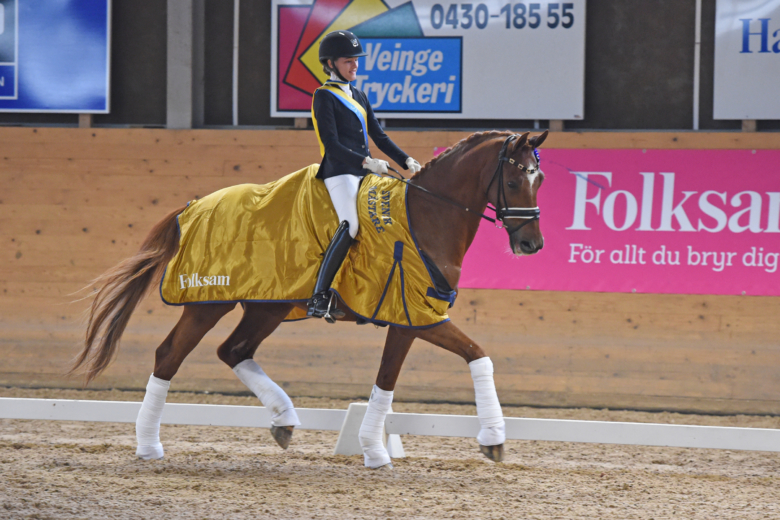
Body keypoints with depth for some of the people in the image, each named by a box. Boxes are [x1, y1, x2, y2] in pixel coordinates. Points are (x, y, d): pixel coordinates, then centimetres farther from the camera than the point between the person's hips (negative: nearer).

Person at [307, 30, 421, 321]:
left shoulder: (359, 97, 23)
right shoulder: (324, 97, -2)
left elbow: (379, 137, 23)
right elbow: (332, 145, -12)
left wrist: (406, 161, 10)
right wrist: (366, 162, -22)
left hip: (365, 173, 9)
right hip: (340, 172, -9)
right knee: (350, 224, -27)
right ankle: (318, 298, -29)